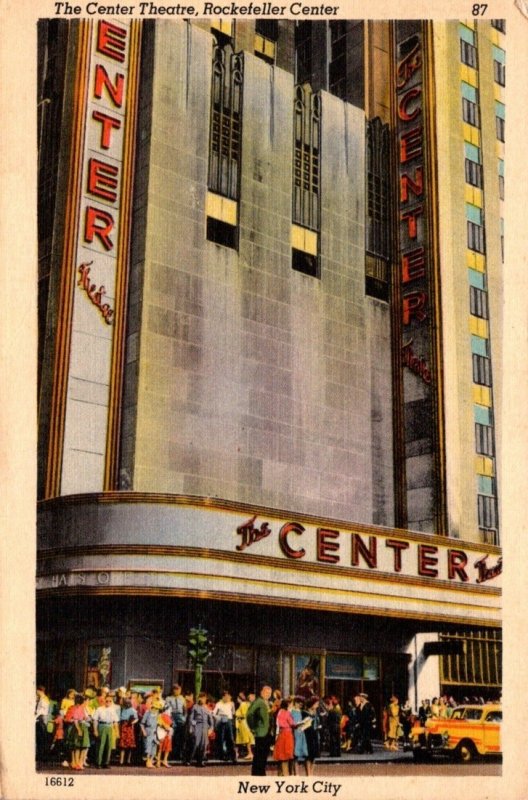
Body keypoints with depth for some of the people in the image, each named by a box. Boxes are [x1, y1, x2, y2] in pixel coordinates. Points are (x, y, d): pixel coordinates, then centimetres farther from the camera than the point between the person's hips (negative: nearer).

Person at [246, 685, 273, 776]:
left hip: (268, 733, 8)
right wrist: (253, 728, -15)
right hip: (261, 733, -8)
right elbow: (249, 714, -17)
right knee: (258, 755, -4)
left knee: (264, 755, 10)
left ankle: (261, 773, 17)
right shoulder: (257, 702, -9)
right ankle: (256, 773, 1)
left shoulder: (268, 703, 16)